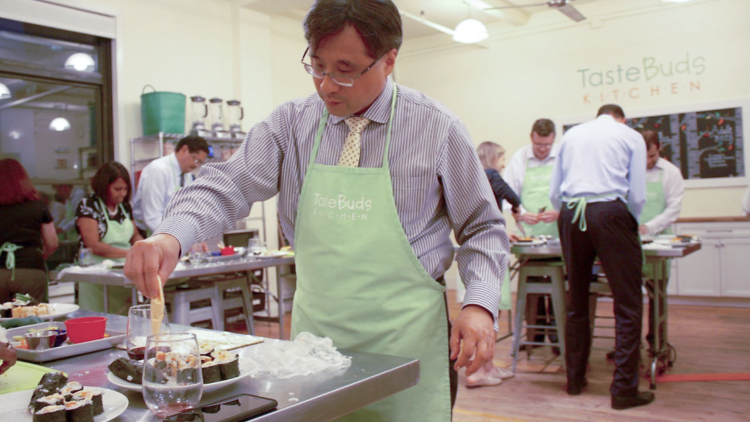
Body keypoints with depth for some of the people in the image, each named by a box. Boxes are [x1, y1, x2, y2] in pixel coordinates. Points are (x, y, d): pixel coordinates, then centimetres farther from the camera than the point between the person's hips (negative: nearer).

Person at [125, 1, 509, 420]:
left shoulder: (438, 128, -6)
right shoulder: (291, 122, 0)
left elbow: (483, 228, 0)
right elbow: (227, 187, -5)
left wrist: (480, 305, -15)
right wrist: (172, 235, -26)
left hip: (404, 342, -2)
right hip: (315, 333, 3)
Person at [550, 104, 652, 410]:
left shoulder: (571, 135, 20)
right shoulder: (631, 136, 12)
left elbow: (554, 193, 15)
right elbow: (637, 195, 4)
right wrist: (631, 223, 21)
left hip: (570, 213, 4)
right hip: (609, 212, -4)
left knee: (576, 302, 14)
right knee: (628, 305, 2)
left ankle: (575, 380, 22)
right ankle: (624, 390, 1)